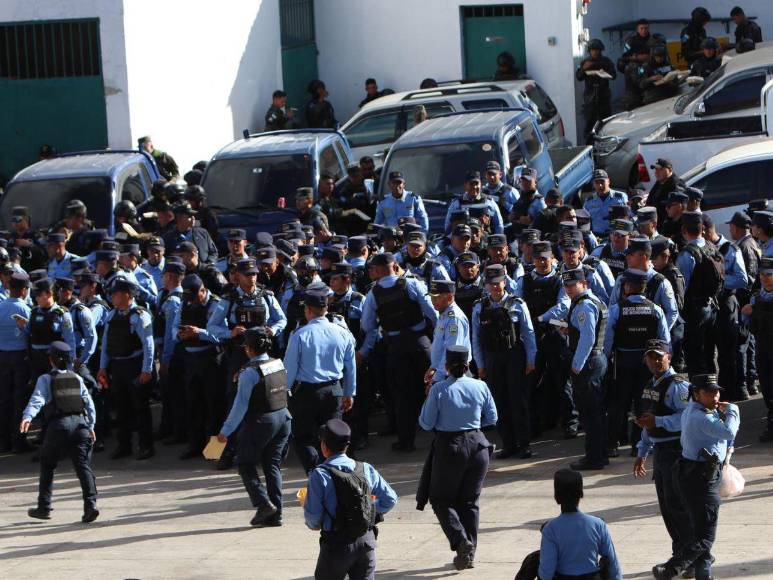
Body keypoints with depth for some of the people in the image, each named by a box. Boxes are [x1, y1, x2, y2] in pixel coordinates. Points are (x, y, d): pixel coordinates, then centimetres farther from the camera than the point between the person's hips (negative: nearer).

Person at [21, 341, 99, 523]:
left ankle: (44, 507, 14)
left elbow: (37, 399, -12)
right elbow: (89, 403, 14)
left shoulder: (45, 379, 5)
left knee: (47, 465, 13)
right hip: (80, 422, 3)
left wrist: (27, 417, -24)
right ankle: (91, 503, -18)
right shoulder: (77, 379, 16)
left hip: (59, 425, -2)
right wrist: (91, 426, 20)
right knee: (83, 466, -1)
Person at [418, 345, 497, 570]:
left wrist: (427, 398, 6)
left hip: (448, 447, -3)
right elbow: (492, 418, 8)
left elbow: (426, 423, -7)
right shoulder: (480, 387, -3)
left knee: (441, 499, 9)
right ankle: (469, 552, 14)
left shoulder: (438, 389, -14)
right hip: (477, 445, 4)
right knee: (470, 500, 14)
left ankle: (461, 540, -12)